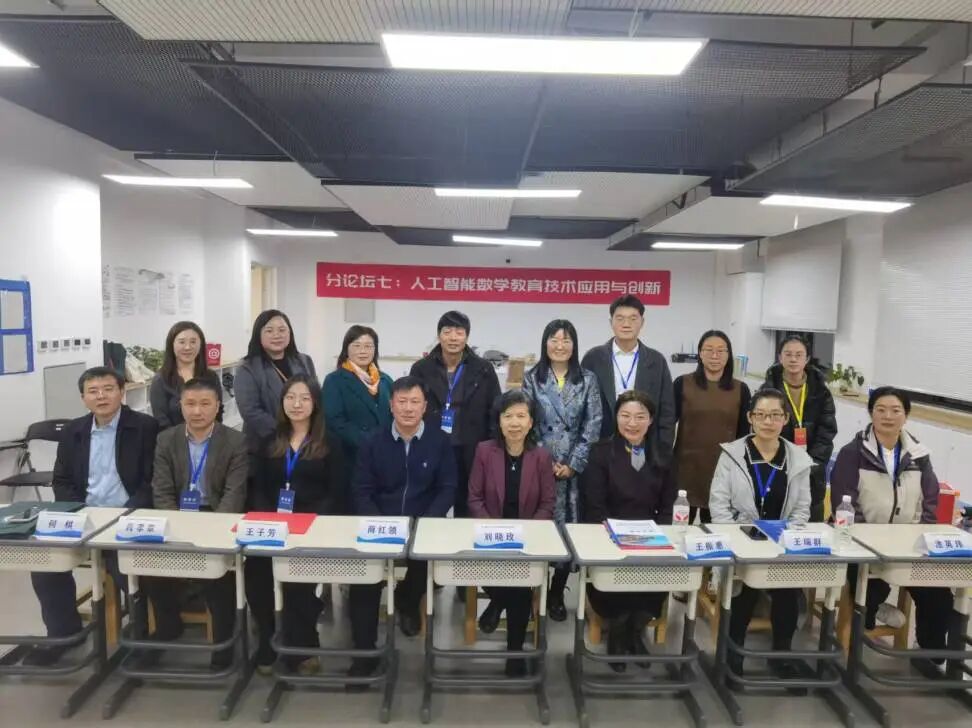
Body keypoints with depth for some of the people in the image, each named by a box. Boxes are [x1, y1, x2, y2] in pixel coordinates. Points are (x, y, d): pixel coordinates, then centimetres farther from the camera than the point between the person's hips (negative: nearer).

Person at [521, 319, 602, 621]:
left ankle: (557, 592, 17)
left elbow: (593, 425, -1)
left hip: (575, 468, 1)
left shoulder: (588, 379, 4)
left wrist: (573, 464, -7)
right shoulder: (532, 378, 3)